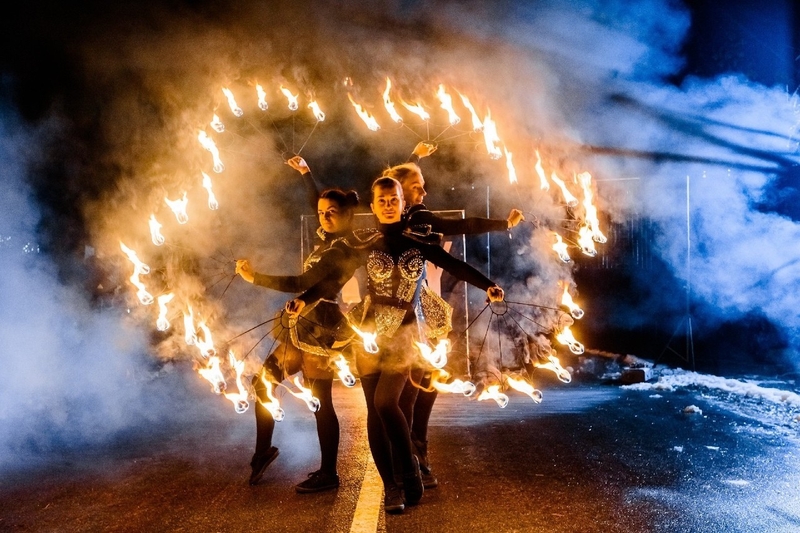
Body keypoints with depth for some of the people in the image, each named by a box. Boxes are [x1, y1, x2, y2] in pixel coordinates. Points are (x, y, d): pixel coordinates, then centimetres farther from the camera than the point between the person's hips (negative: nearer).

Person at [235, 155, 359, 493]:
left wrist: (256, 278, -21)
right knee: (264, 382, 13)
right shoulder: (331, 239, 7)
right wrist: (305, 172, 34)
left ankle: (327, 474, 11)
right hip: (304, 331, 10)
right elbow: (320, 202, 29)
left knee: (320, 403, -2)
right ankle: (263, 451, 26)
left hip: (321, 334, -10)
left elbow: (301, 284, -24)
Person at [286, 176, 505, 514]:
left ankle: (411, 472, 1)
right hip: (369, 332, 2)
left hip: (404, 332, -1)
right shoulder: (361, 243, 3)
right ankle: (391, 488, 10)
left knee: (385, 401, -17)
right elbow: (334, 280, -3)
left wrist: (487, 286, -19)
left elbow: (455, 266, -4)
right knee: (374, 410, 1)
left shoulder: (419, 242, 3)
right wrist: (304, 300, -19)